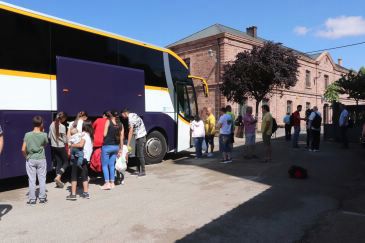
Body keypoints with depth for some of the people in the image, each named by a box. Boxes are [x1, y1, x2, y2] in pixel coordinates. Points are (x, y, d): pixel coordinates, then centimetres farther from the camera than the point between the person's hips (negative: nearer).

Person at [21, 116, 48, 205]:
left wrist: (26, 156, 8)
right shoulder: (43, 135, -10)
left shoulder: (27, 135, -9)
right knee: (42, 179, 10)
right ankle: (42, 197, 18)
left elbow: (23, 149, -10)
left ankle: (32, 199, 14)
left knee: (32, 180, 8)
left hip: (30, 160, 0)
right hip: (41, 160, 0)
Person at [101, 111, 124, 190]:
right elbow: (121, 138, 7)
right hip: (116, 146, 5)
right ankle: (112, 183, 18)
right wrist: (120, 149, 13)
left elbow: (104, 134, -10)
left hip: (107, 146, -5)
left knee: (104, 165, 6)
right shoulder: (120, 124, 6)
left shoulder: (108, 121, -6)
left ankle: (107, 183, 3)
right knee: (112, 165, 15)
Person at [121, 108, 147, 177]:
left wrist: (128, 144, -19)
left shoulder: (131, 119, -16)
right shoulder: (134, 115, 11)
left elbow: (130, 132, -20)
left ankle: (143, 171, 2)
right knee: (138, 154, 14)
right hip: (141, 136, 10)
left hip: (140, 137, -10)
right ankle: (138, 170, 21)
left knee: (140, 155, -5)